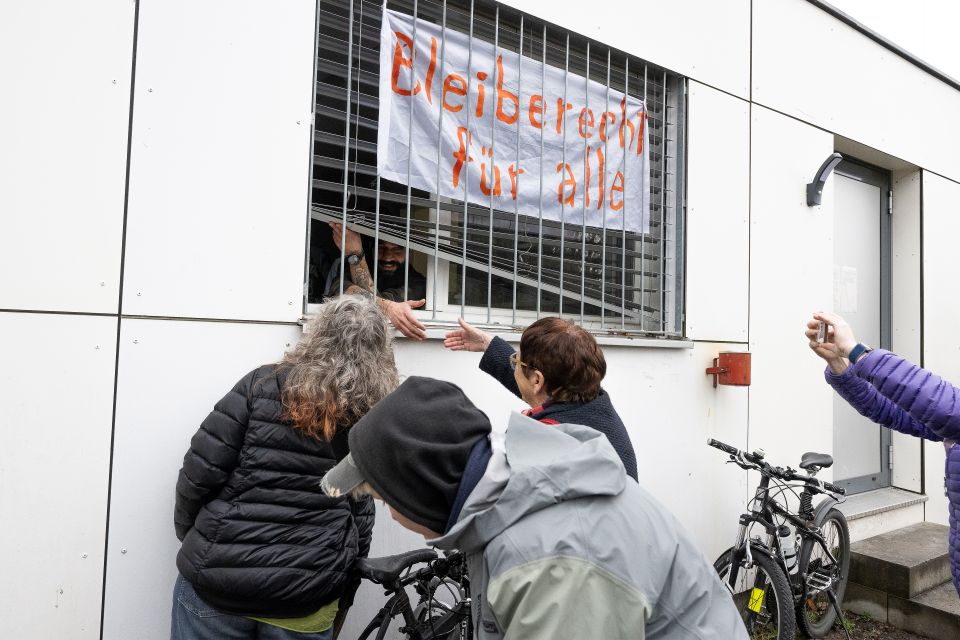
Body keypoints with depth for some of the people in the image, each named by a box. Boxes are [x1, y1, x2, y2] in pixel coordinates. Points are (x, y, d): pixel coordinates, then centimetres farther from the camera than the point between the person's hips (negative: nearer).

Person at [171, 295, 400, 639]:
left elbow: (200, 472, -8)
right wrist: (340, 606, 14)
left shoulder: (263, 384, -6)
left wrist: (189, 537, 11)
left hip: (215, 582, -1)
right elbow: (360, 524, 2)